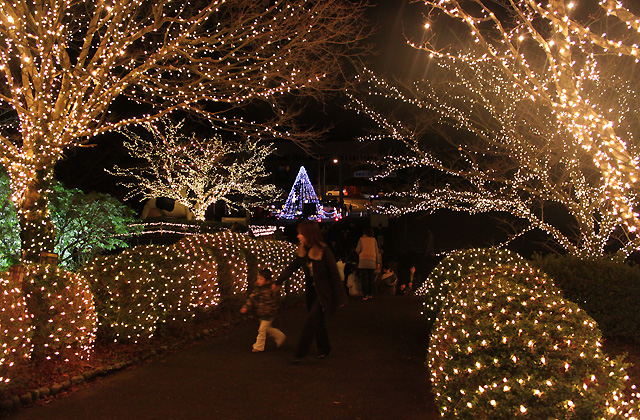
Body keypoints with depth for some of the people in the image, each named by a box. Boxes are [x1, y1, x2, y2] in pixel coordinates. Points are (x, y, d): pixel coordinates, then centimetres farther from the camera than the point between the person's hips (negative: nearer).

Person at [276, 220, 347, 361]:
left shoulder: (324, 251, -20)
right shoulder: (303, 250, 0)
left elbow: (334, 274, -16)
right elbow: (292, 266, 11)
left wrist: (340, 297, -14)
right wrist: (278, 281, 7)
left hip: (324, 292, -7)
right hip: (312, 291, 7)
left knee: (311, 319, -10)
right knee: (318, 320, 14)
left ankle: (300, 352, -2)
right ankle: (324, 349, 30)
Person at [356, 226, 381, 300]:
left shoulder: (361, 239, 4)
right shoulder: (374, 240, 9)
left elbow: (357, 250, 0)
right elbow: (377, 251, 9)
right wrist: (378, 262, 13)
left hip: (363, 261, -2)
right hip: (372, 261, 2)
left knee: (364, 278, -1)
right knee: (371, 278, 10)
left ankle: (365, 295, -4)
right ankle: (370, 294, 13)